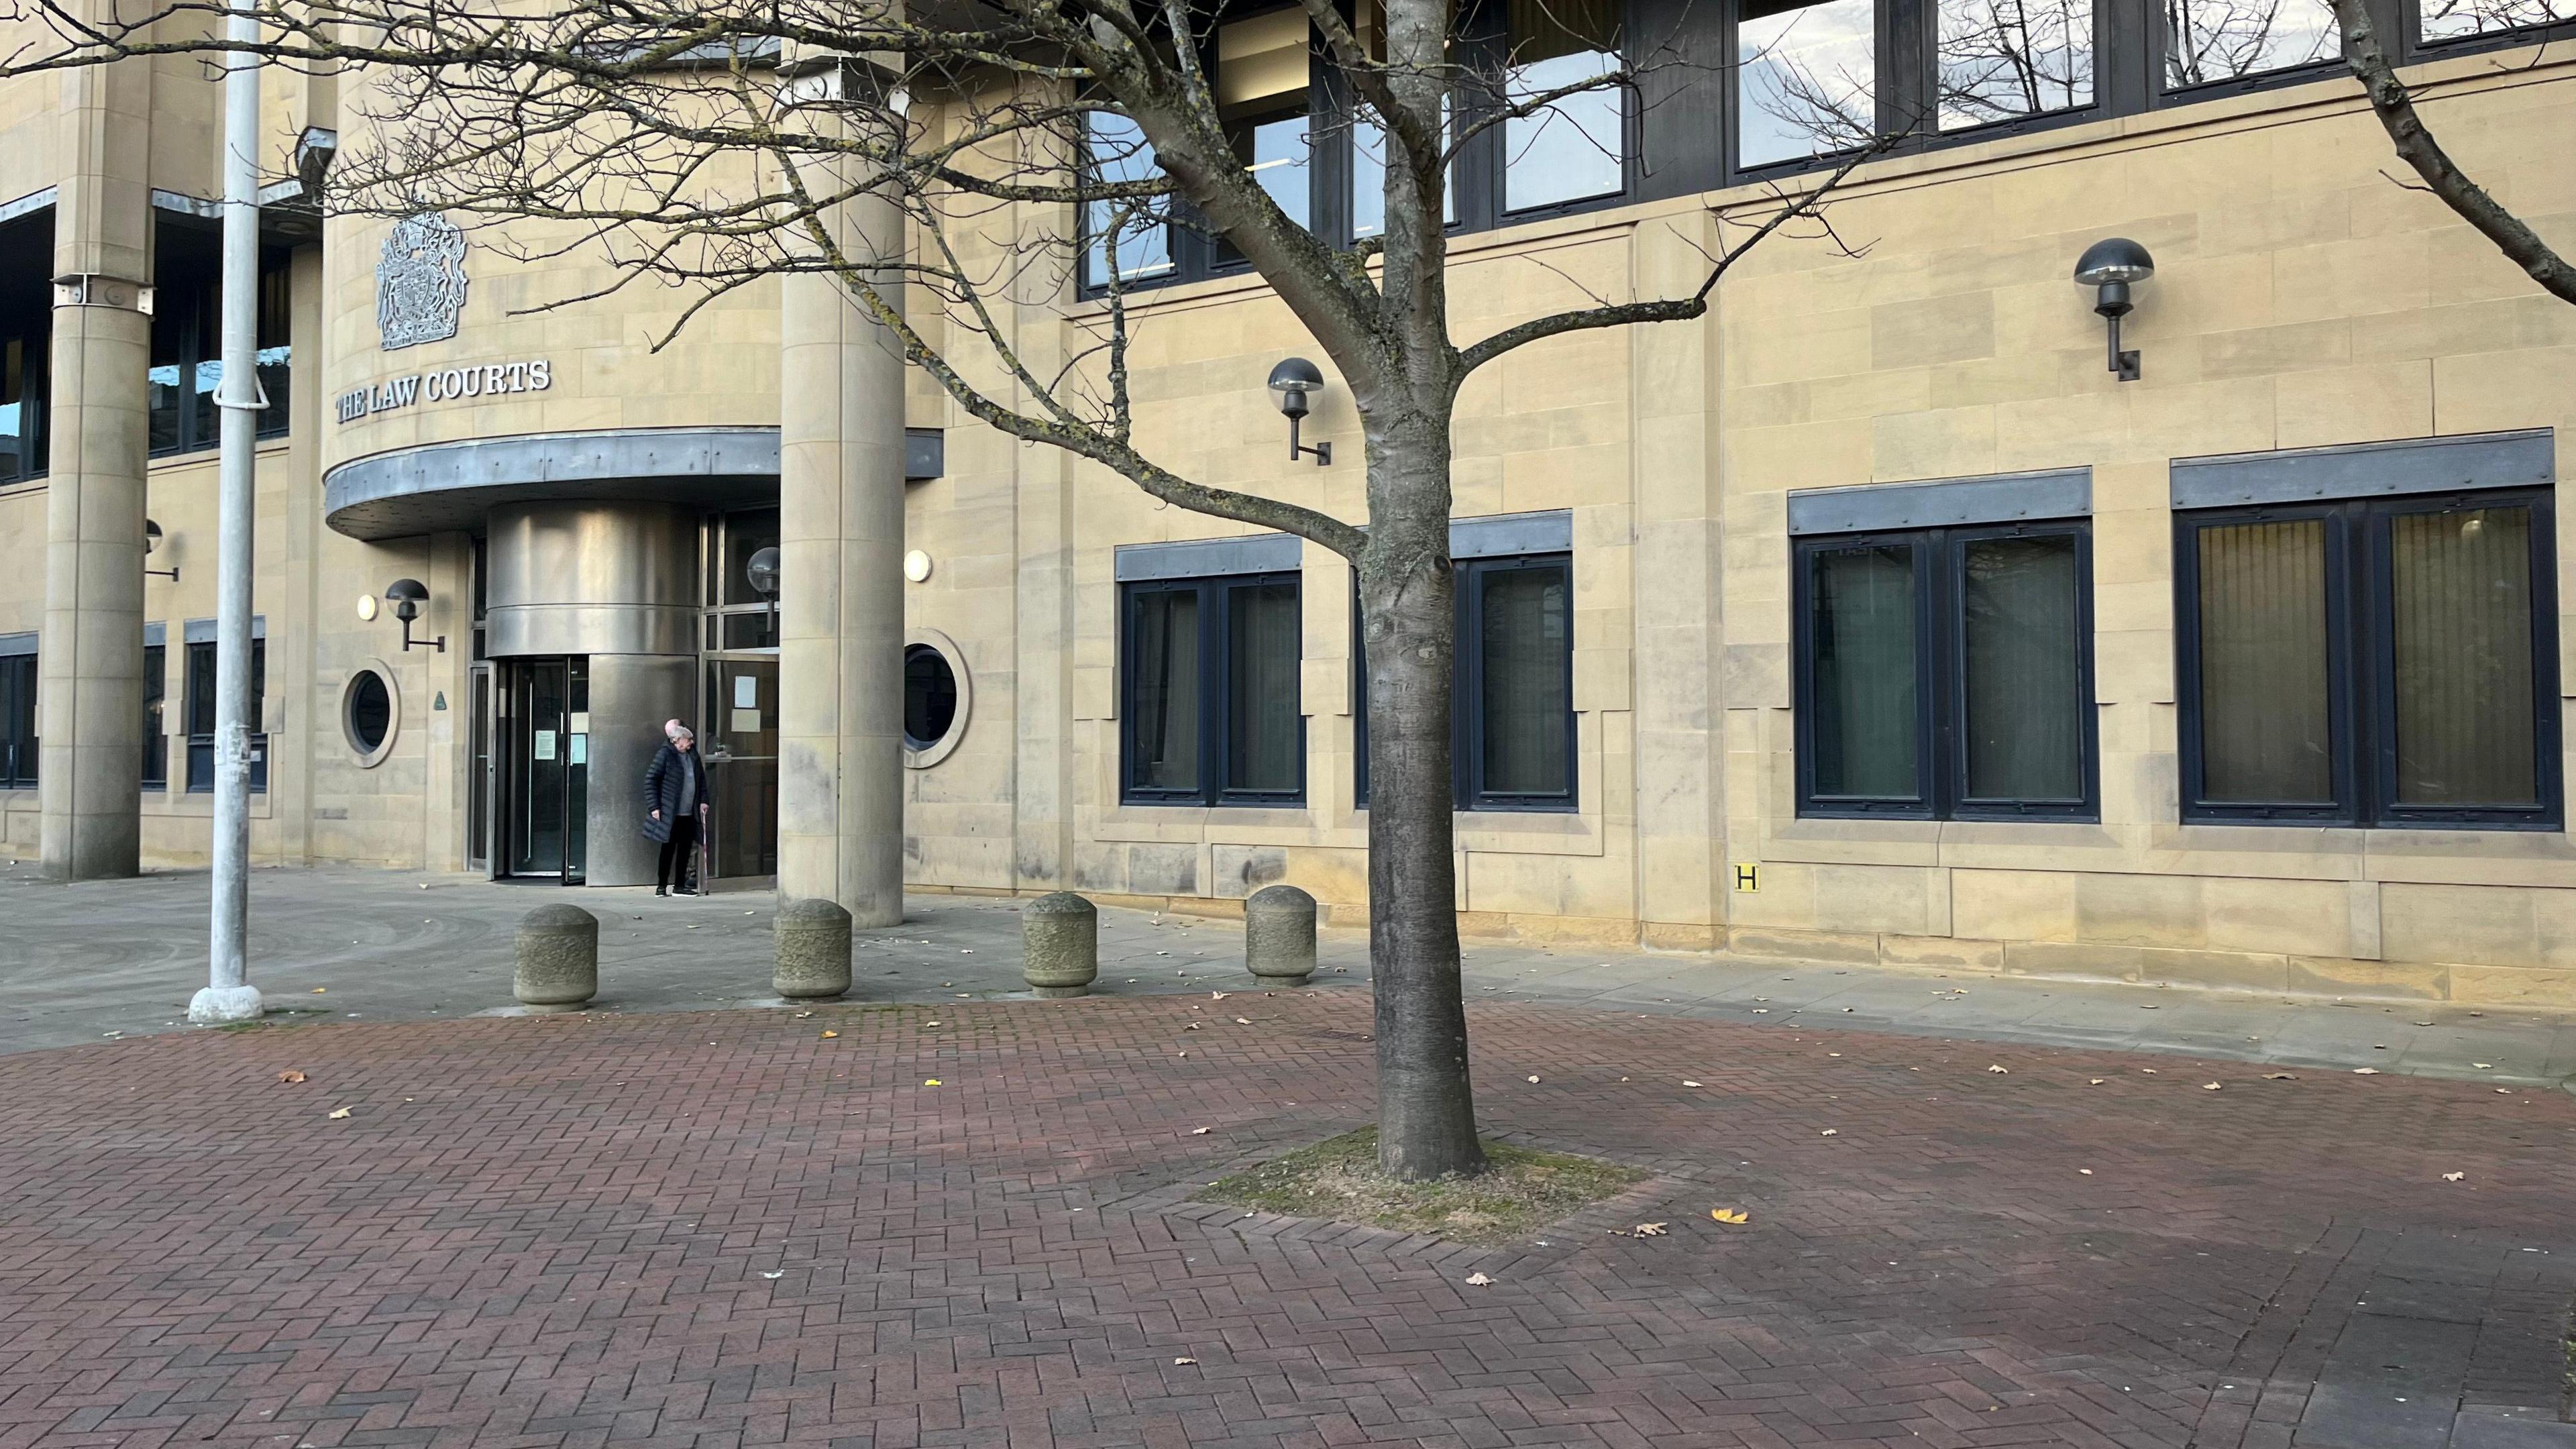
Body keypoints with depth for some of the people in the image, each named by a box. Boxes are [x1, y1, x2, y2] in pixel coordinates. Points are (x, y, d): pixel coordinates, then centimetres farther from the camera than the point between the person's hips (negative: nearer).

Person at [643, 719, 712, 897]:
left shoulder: (693, 754, 10)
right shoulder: (665, 754, -9)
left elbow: (701, 778, 21)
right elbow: (650, 780, -8)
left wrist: (703, 800, 11)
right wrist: (654, 807, -12)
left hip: (690, 814, 6)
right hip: (670, 814, -6)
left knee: (686, 849, 7)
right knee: (668, 849, -1)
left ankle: (680, 885, 15)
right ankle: (662, 886, 8)